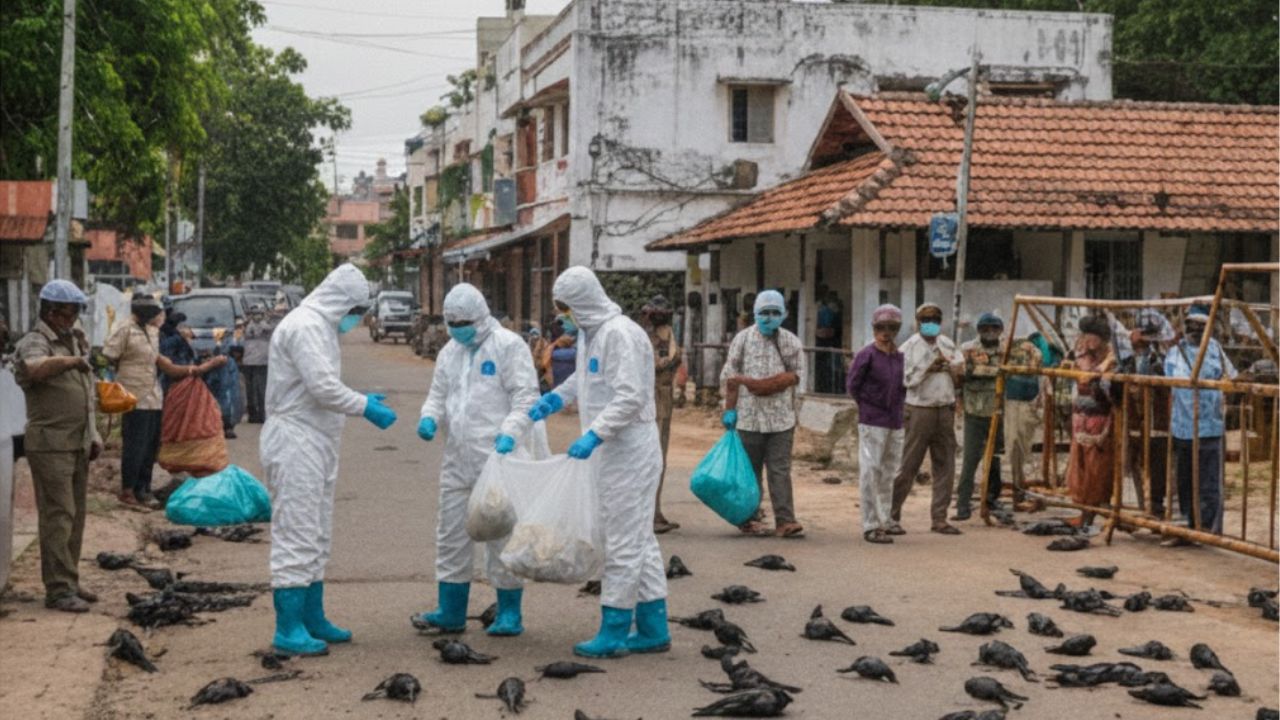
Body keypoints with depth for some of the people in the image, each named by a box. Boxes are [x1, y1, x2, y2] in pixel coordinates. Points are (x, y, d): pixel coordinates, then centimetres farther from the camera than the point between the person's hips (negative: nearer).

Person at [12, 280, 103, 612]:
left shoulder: (75, 339, 17)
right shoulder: (34, 343, -11)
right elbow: (34, 367, -38)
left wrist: (93, 435, 22)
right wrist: (72, 360, -32)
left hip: (79, 444, 8)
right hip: (50, 445, -8)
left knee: (75, 516, 12)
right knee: (57, 516, -8)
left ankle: (70, 581, 21)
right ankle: (57, 589, -6)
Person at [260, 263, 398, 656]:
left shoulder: (319, 327, 18)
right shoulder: (305, 326, -15)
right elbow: (322, 387, -22)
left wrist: (362, 401, 12)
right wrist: (366, 407, -14)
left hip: (315, 443, 11)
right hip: (295, 442, -11)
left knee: (316, 537, 15)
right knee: (295, 534, -8)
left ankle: (312, 619, 23)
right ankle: (288, 629, -5)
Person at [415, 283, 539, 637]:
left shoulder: (509, 346, -5)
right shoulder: (449, 352, 16)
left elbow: (525, 397, -9)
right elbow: (438, 395, 21)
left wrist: (509, 433, -23)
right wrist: (429, 417, -1)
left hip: (496, 456, -7)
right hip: (458, 457, 7)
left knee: (500, 534, -1)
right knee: (451, 532, 9)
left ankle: (509, 613, 8)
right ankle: (450, 611, 17)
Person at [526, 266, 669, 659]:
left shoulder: (620, 335, -19)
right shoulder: (592, 334, 13)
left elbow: (630, 398, -25)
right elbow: (585, 378, 28)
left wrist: (595, 434, -30)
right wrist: (555, 398, 14)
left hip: (628, 451, -11)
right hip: (617, 452, 11)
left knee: (622, 542, -4)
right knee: (640, 539, 14)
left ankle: (614, 632, 3)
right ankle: (654, 629, 21)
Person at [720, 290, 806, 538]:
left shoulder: (790, 341, 7)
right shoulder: (743, 339, 2)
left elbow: (796, 376, 9)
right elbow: (729, 375, 3)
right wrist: (729, 408, -2)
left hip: (782, 418, 1)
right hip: (749, 417, -1)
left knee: (780, 470, -1)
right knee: (750, 470, 6)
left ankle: (785, 520, -3)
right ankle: (750, 518, 13)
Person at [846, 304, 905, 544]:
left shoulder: (900, 357, 9)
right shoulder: (867, 355, -8)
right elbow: (852, 385, -5)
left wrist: (897, 406, 10)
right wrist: (868, 407, 1)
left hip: (895, 423, 6)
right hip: (872, 423, -6)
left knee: (888, 475, 11)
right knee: (870, 474, -6)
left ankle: (884, 522, 20)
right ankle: (871, 526, -2)